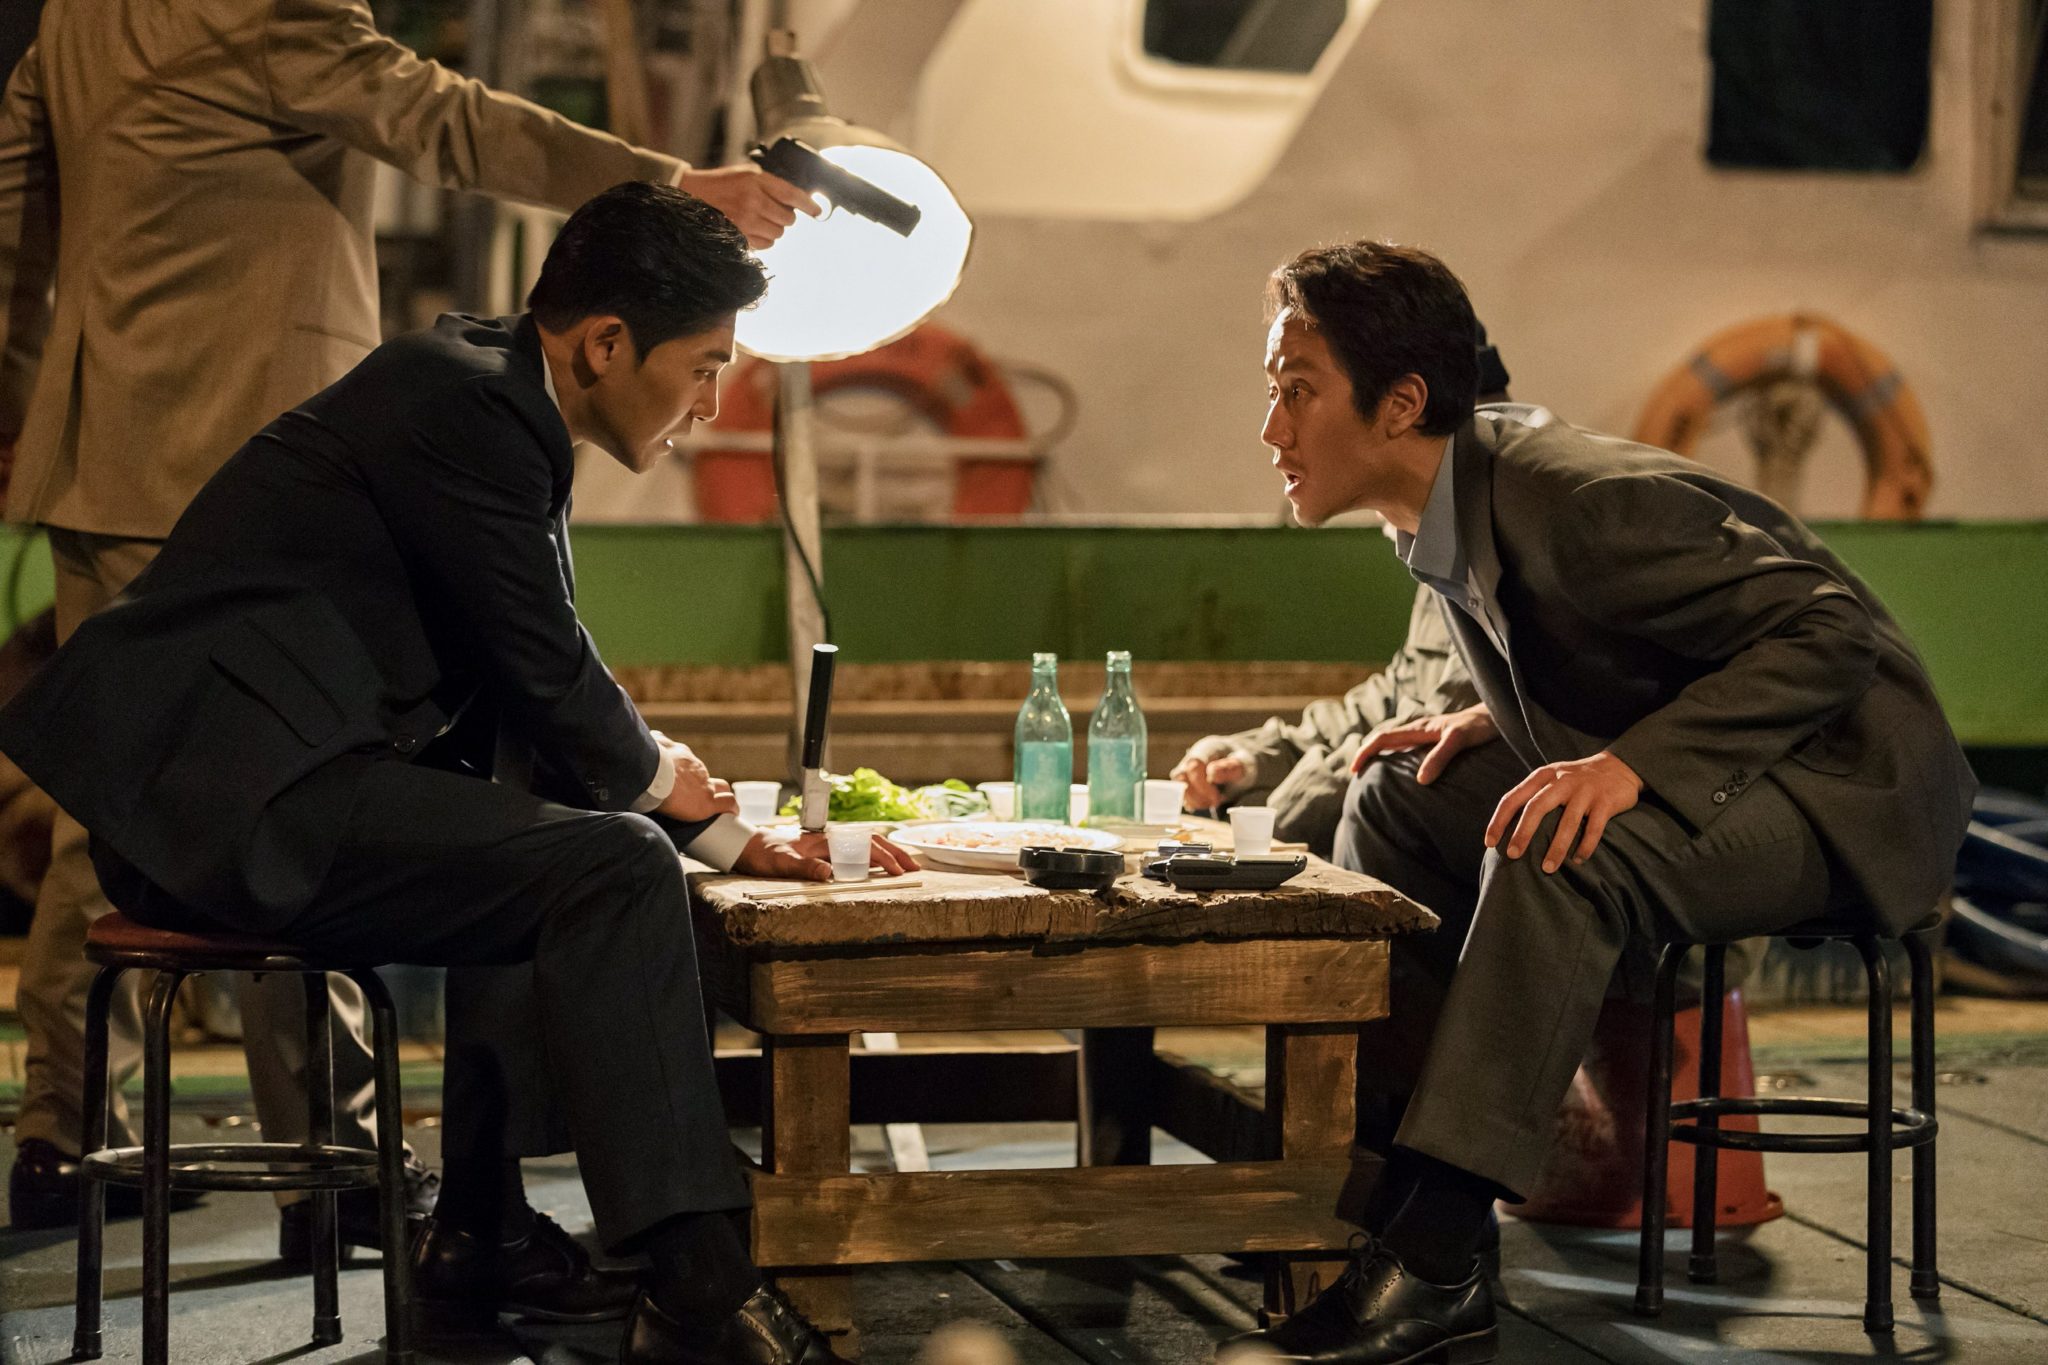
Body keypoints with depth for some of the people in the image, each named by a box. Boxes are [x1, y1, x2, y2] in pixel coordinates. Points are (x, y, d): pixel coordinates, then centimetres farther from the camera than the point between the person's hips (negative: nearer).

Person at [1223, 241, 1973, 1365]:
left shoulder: (1575, 496, -25)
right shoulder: (1446, 508, 1)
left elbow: (1827, 629, -25)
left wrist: (1631, 762, -34)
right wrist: (1503, 721, -3)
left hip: (1837, 783, -9)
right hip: (1675, 789, 9)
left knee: (1555, 863, -34)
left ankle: (1425, 1268, -36)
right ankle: (1380, 1167, -8)